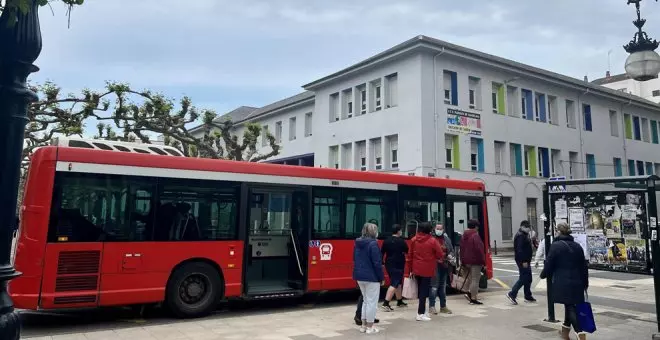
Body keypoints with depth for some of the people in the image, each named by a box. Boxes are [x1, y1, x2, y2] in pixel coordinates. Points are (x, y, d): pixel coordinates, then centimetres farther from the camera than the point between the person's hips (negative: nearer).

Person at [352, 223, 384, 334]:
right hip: (371, 277, -8)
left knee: (366, 300, 18)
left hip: (359, 276, 8)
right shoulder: (373, 243, -16)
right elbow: (377, 263, -16)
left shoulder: (358, 243, 8)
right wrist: (381, 278, -8)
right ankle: (370, 327, 8)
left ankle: (364, 325, 22)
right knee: (372, 302, 2)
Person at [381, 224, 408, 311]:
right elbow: (407, 252, 1)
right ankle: (386, 303, -17)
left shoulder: (386, 241, 6)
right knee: (394, 284, -8)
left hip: (389, 265, 7)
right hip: (398, 265, -7)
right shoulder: (401, 241, -10)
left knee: (398, 283, 21)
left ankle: (399, 301, 32)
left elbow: (382, 253, 7)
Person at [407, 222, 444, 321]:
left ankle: (422, 310, 27)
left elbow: (410, 255, 7)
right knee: (424, 291, 0)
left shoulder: (414, 240, 3)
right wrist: (436, 258, 15)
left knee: (420, 290, 17)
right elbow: (440, 255, -9)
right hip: (427, 270, -5)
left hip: (416, 270, 5)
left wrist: (411, 269, 15)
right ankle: (420, 314, 0)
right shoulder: (432, 241, -11)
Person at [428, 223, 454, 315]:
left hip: (444, 265, 7)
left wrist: (450, 255, 0)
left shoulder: (446, 239, 11)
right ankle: (431, 306, -2)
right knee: (434, 286, -10)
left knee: (443, 287, 15)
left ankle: (443, 306, 24)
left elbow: (451, 250, 19)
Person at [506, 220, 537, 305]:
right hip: (523, 261, -11)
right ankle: (512, 294, -6)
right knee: (523, 278, -9)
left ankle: (528, 297, 22)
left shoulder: (525, 235, 17)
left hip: (526, 260, 11)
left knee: (528, 278, 14)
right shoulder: (520, 236, -17)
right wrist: (524, 261, -26)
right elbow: (519, 249, -24)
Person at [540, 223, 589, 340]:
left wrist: (543, 274, 10)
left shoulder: (555, 246, -10)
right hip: (577, 283, 6)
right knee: (571, 305, 18)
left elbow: (549, 264, -9)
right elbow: (584, 266, 13)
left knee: (571, 308, -2)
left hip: (562, 283, -6)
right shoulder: (577, 246, 8)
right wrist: (585, 282, 22)